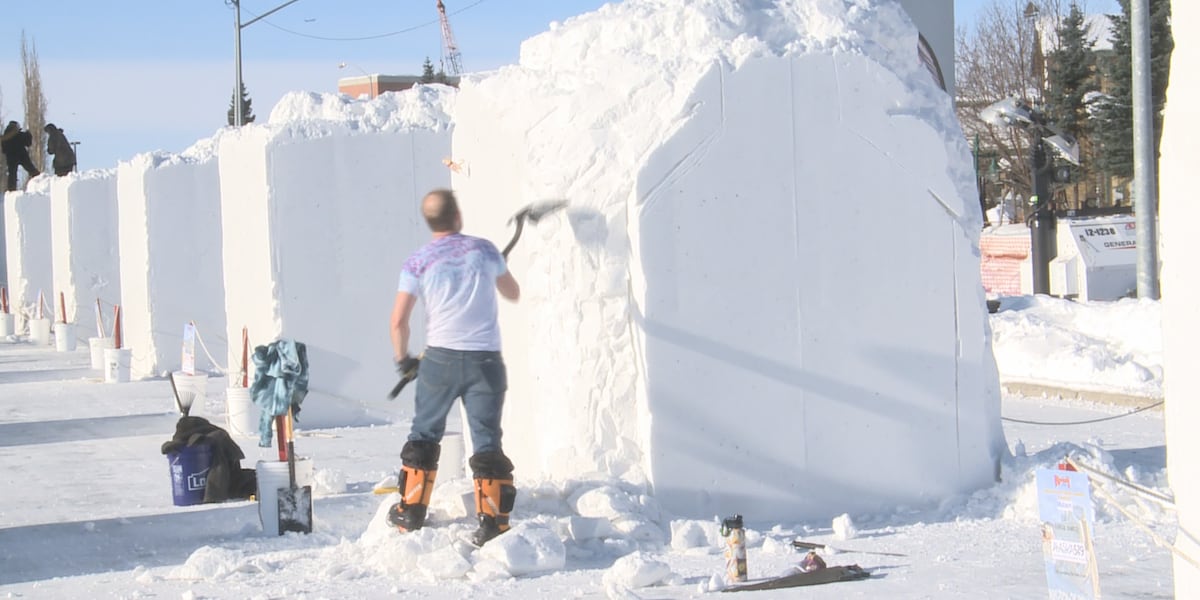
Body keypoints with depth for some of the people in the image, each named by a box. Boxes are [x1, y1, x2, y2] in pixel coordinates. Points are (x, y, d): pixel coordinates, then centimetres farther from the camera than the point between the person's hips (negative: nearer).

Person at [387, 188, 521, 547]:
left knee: (425, 434, 15)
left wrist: (402, 359, 12)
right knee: (487, 440, 3)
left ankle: (411, 511, 19)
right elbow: (513, 294, 17)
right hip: (485, 360, 0)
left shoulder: (418, 262, -2)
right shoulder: (485, 250, 2)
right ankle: (493, 521, -2)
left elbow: (398, 320, -4)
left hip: (440, 358, 0)